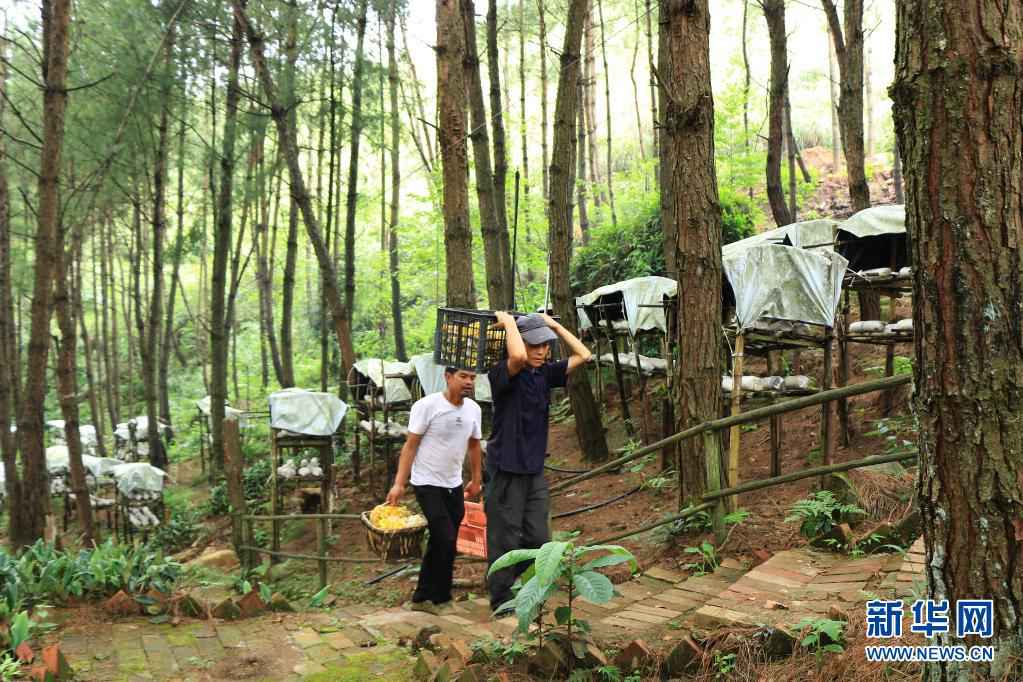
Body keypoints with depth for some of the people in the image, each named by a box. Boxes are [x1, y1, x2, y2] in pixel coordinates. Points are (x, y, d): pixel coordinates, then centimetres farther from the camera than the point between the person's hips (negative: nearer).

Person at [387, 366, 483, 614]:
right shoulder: (427, 406, -15)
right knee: (445, 541, -12)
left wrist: (476, 480, 19)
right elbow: (410, 446, -13)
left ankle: (424, 598, 23)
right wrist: (399, 484, -17)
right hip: (427, 483, -6)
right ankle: (439, 598, 4)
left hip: (454, 485, 6)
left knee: (440, 544, 10)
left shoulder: (473, 409, 2)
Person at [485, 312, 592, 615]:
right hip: (506, 470, -6)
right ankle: (501, 599, 18)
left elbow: (582, 355, 7)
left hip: (535, 470, 7)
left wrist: (553, 324, 6)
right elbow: (518, 356, -36)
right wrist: (508, 322, -20)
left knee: (538, 538, 11)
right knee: (505, 539, 3)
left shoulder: (546, 373, 7)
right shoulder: (502, 374, -14)